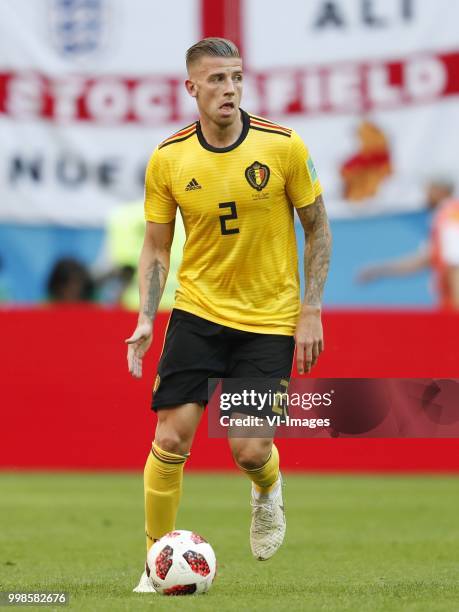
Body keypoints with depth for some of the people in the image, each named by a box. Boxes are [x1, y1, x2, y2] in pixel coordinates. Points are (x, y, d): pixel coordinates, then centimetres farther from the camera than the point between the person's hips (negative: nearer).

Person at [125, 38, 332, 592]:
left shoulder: (283, 146, -9)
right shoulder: (168, 159, -4)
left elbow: (317, 228, 1)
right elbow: (156, 245, 6)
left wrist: (311, 311, -5)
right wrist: (146, 318, -5)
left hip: (270, 318, -1)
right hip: (197, 312, 1)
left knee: (249, 450, -8)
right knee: (170, 439, -8)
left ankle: (267, 491, 30)